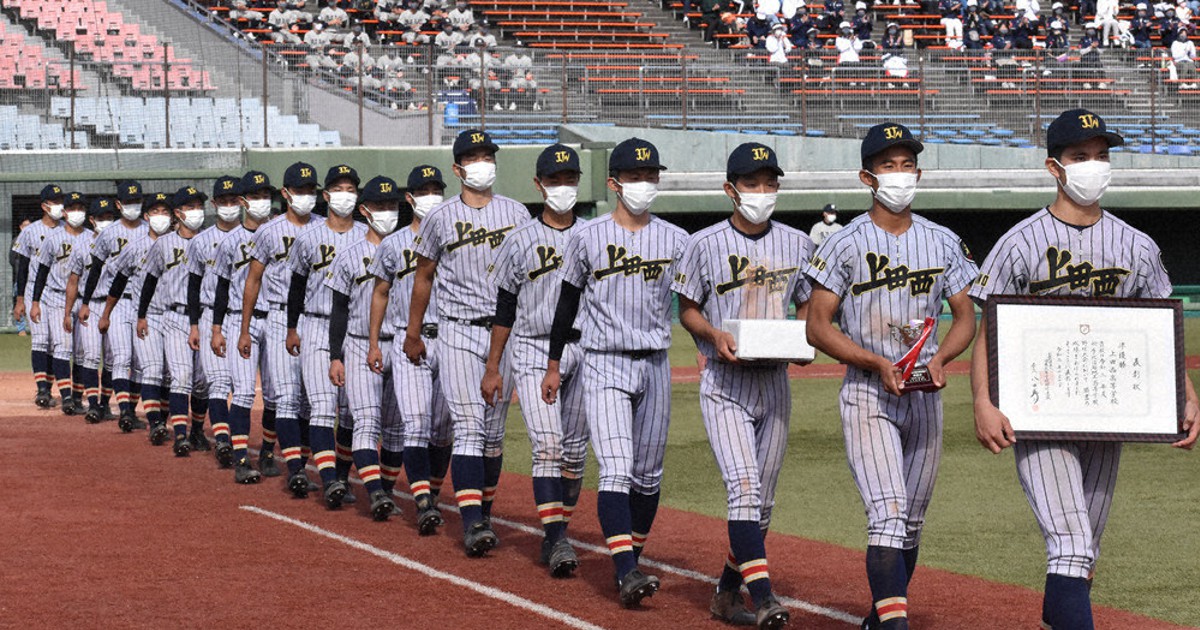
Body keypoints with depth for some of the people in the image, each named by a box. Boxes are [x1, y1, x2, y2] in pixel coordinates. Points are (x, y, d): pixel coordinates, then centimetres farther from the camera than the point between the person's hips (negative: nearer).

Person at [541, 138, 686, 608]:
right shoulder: (588, 238, 0)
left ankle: (631, 560, 26)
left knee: (648, 474, 10)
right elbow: (568, 302, 8)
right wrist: (553, 365, 10)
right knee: (616, 469, -15)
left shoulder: (675, 240, 4)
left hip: (655, 365, 3)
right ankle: (626, 574, -24)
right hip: (604, 364, -3)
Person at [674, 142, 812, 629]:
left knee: (761, 502, 8)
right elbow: (687, 310, 5)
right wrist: (715, 335, -15)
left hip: (775, 383, 4)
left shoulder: (796, 244, 7)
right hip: (724, 383, -4)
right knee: (744, 488, -18)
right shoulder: (705, 244, -2)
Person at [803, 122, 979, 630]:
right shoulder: (846, 244, -4)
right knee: (887, 515, -19)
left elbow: (966, 317, 12)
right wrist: (878, 363, -18)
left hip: (925, 396, 5)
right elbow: (818, 326, -6)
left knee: (911, 525, 11)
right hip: (866, 394, -5)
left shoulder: (944, 243, 8)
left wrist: (940, 358, -9)